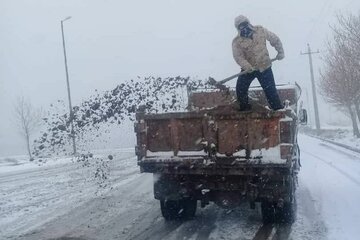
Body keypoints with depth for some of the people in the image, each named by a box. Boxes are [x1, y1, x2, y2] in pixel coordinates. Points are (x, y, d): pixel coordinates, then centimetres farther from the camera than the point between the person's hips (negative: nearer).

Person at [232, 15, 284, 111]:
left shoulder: (260, 31, -5)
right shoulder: (237, 41, -10)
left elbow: (274, 39, 7)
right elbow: (238, 56, -20)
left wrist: (280, 52, 6)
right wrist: (246, 66, -37)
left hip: (264, 68, 0)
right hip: (248, 69, 1)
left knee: (270, 90, 0)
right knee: (240, 89, 2)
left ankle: (279, 109, 15)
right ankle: (244, 108, 25)